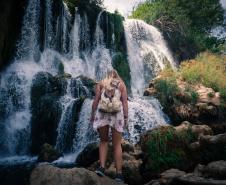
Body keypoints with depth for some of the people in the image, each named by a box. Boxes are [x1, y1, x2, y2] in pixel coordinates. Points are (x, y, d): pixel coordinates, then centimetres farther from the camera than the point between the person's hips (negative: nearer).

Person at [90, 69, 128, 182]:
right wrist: (126, 118, 3)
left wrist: (92, 115, 6)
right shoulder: (121, 84, 16)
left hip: (102, 112, 1)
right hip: (117, 113, 0)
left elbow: (96, 100, 5)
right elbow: (124, 102, 5)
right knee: (117, 145, 5)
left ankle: (102, 167, 1)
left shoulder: (101, 83, 17)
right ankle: (118, 173, 2)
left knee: (103, 141, 16)